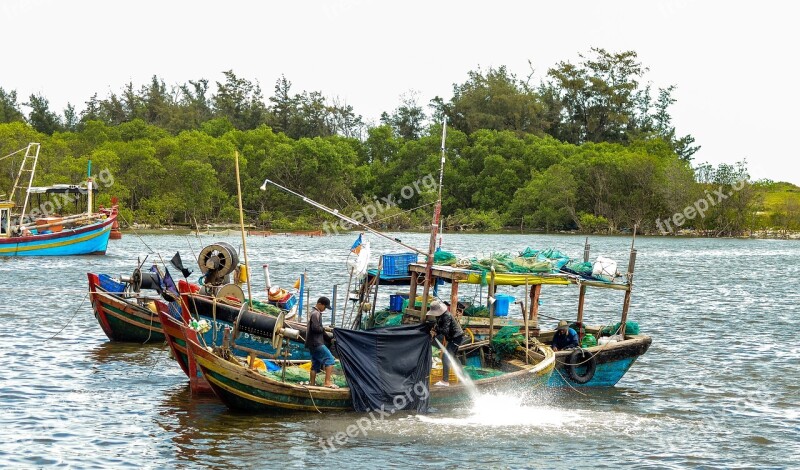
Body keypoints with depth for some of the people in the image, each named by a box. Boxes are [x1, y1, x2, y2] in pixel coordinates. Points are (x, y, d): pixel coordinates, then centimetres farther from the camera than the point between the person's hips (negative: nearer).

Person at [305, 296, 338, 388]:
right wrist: (324, 329, -7)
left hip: (313, 343, 11)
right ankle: (327, 382, -20)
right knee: (330, 359, -13)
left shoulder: (313, 313, 20)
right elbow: (316, 328, -23)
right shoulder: (316, 314, -12)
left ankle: (312, 384, 14)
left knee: (316, 365, 13)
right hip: (317, 343, -11)